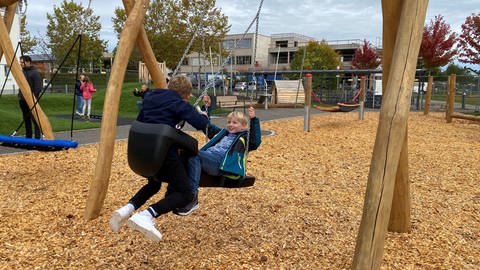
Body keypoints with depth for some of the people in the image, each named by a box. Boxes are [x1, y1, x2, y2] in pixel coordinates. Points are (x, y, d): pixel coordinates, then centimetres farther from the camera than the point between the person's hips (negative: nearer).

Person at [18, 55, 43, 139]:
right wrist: (20, 95, 14)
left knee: (35, 119, -7)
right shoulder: (22, 72, 15)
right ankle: (28, 136, 21)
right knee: (26, 119, 13)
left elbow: (38, 87, -14)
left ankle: (37, 137, -3)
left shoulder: (35, 73, -9)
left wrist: (34, 96, -17)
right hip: (23, 100, 8)